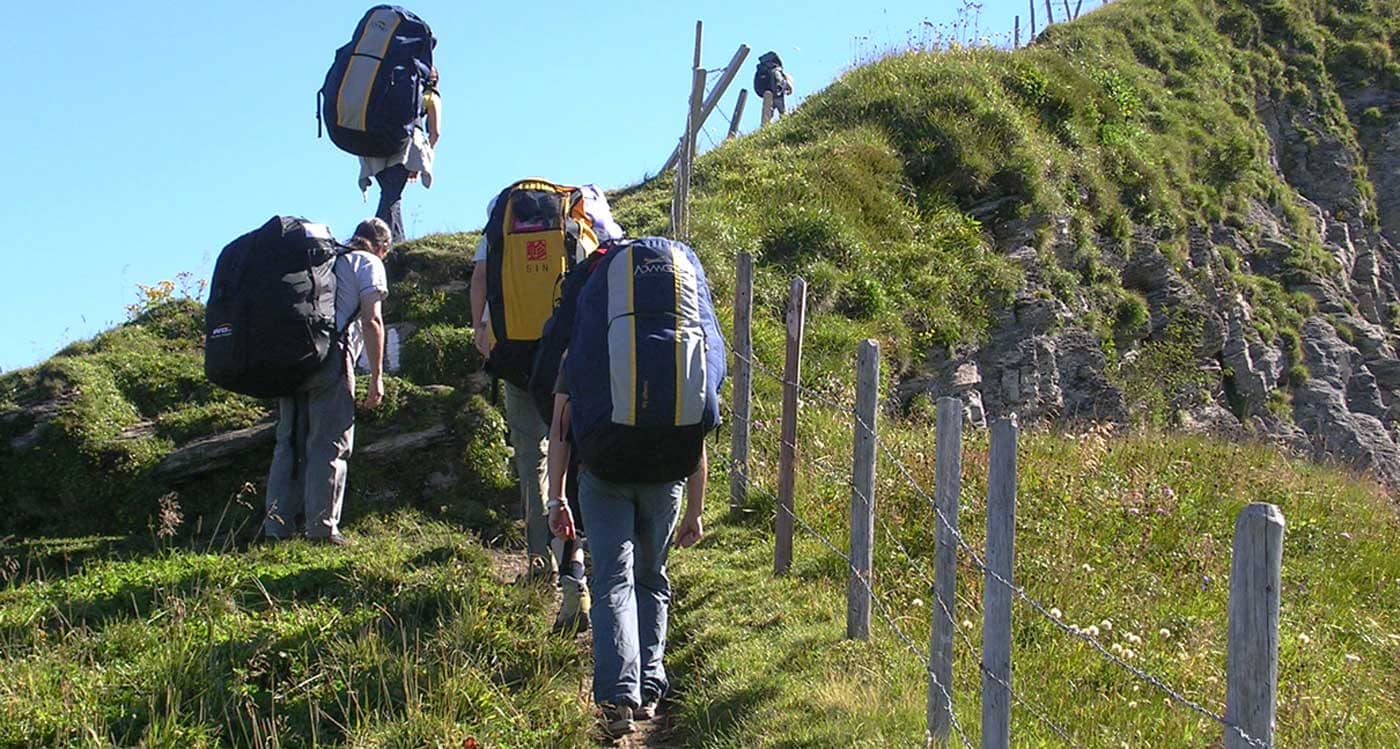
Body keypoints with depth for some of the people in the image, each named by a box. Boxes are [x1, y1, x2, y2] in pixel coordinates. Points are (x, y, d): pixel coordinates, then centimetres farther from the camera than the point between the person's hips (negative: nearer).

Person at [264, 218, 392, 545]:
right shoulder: (369, 264, 9)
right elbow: (372, 321, -3)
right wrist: (376, 377, -3)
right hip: (331, 353, -6)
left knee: (289, 441, 9)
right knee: (329, 444, -3)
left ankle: (276, 527, 8)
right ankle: (322, 527, -5)